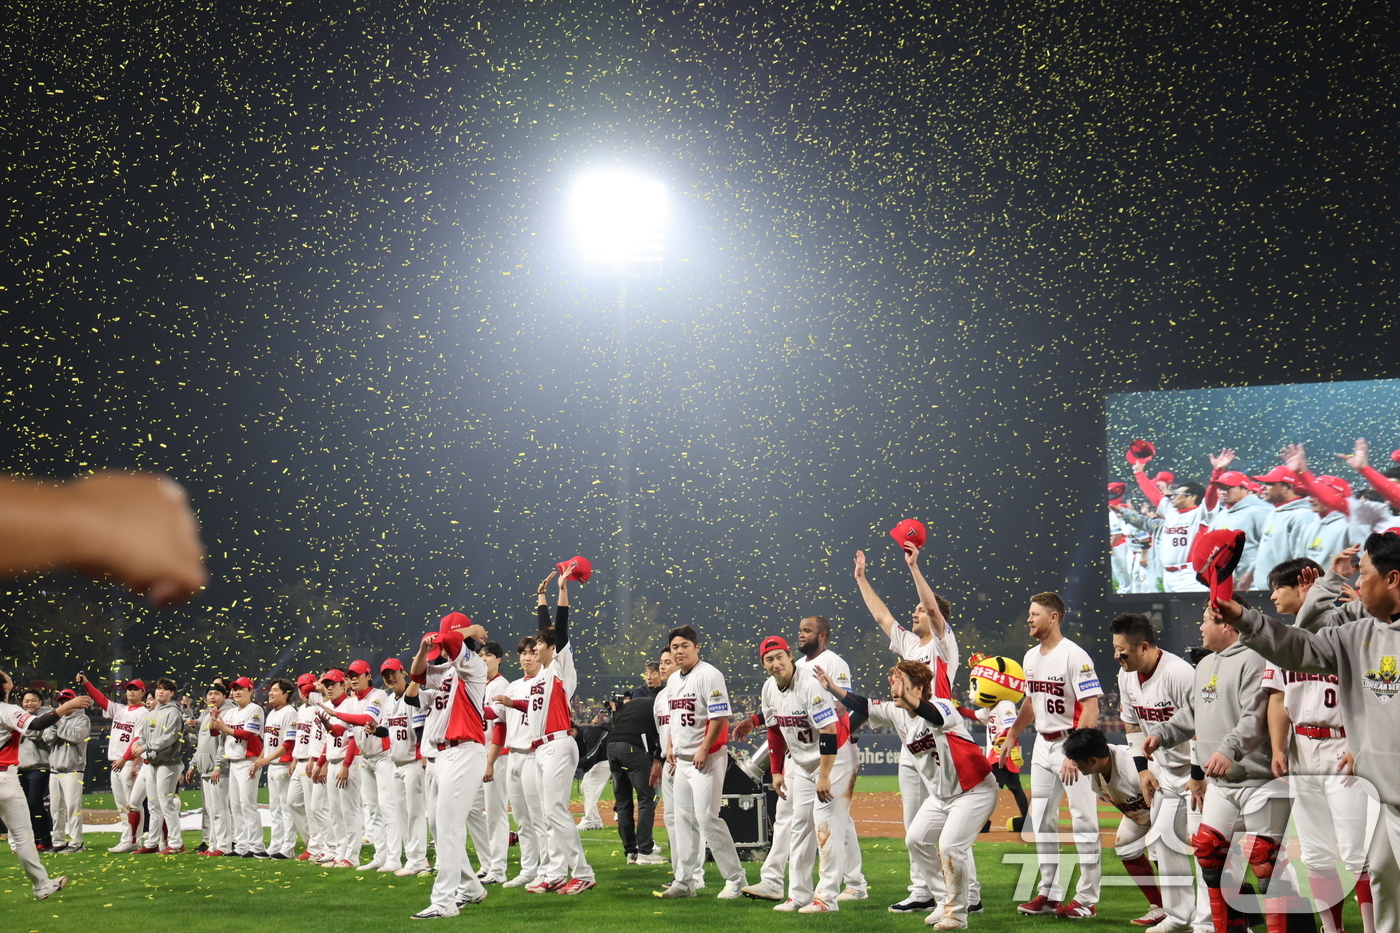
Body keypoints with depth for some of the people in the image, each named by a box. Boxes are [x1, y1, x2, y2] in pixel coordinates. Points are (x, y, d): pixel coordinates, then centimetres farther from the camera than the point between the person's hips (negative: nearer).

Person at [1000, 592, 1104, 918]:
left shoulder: (1074, 656, -16)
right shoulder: (1031, 658, 10)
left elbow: (1091, 709, -22)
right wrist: (1011, 734, 20)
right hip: (1043, 744, 9)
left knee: (1083, 822, -5)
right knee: (1041, 820, 11)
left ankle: (1087, 899, -1)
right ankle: (1050, 893, 19)